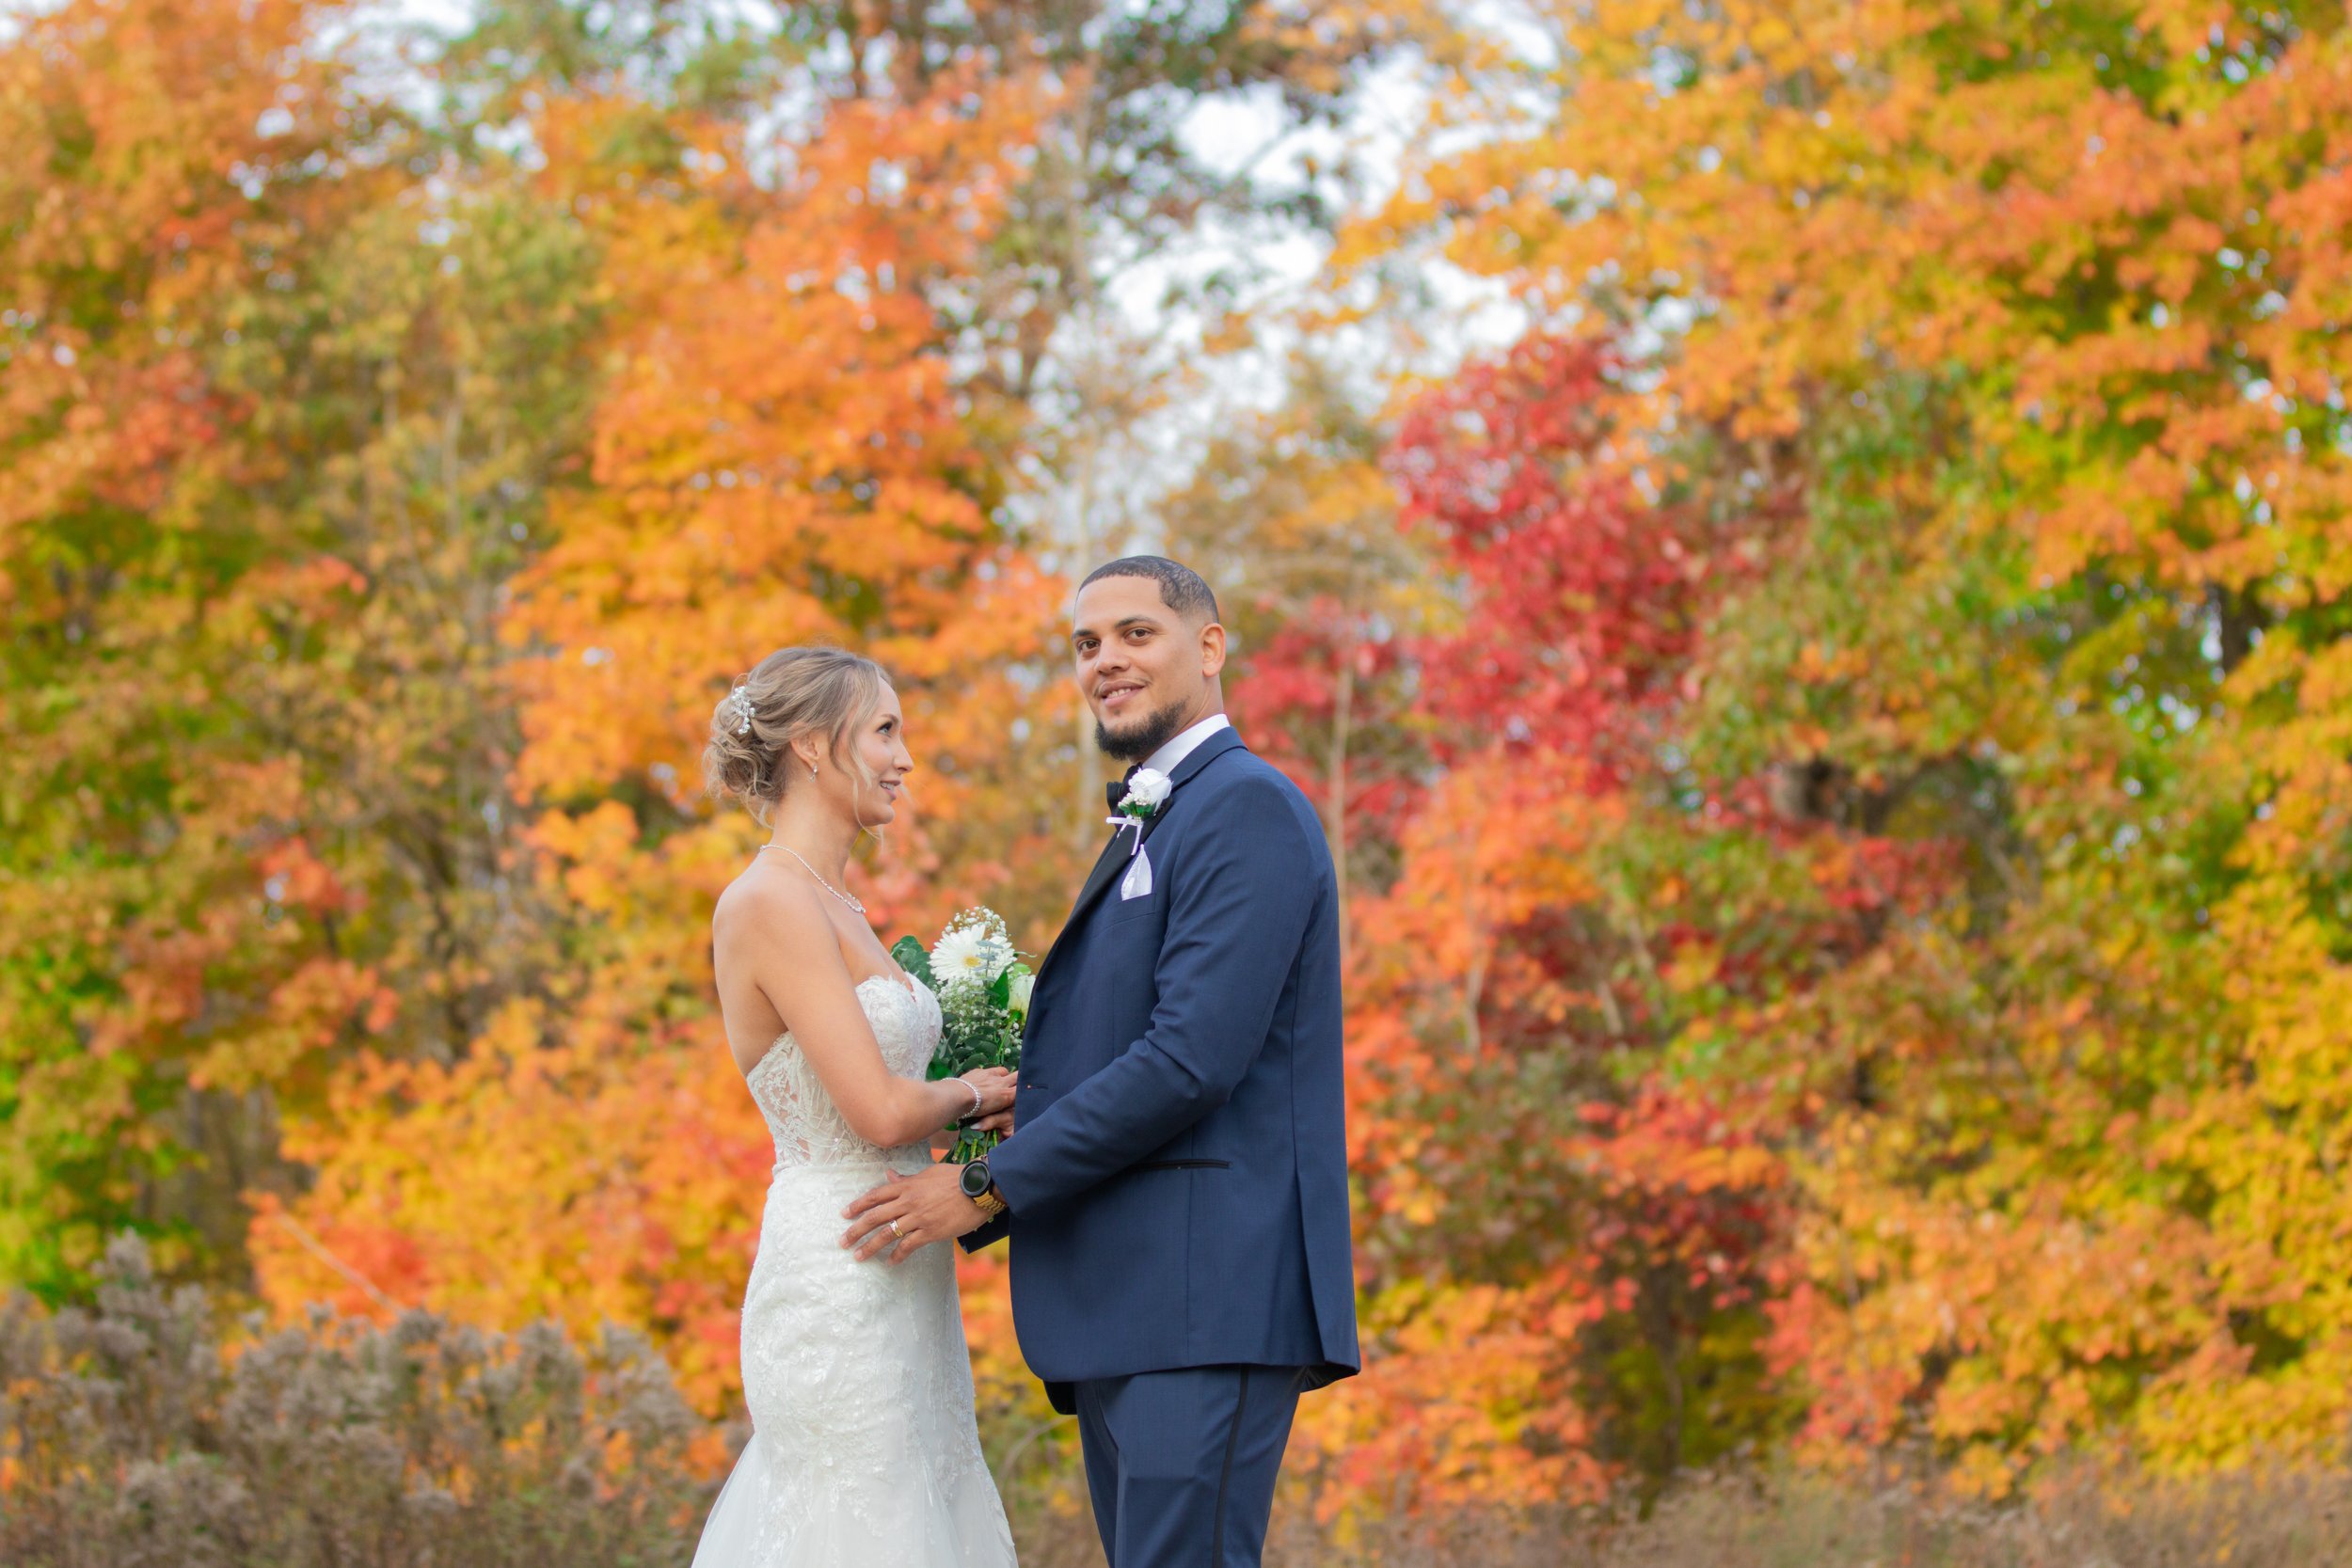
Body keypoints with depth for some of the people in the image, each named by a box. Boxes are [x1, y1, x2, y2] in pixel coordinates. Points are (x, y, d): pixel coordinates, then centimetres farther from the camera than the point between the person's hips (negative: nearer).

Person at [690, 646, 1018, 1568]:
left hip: (894, 1285, 9)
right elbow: (880, 1110, -19)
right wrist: (971, 1094, -1)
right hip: (837, 1281, -9)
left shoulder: (831, 906, 16)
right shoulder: (771, 904, -14)